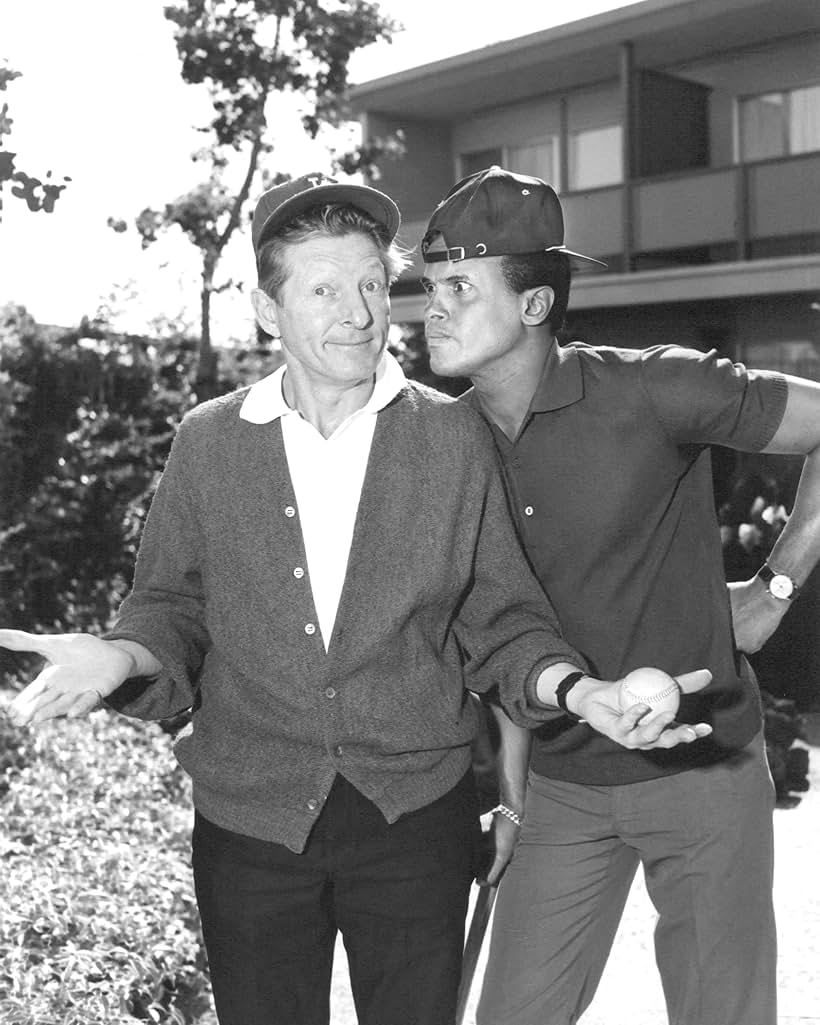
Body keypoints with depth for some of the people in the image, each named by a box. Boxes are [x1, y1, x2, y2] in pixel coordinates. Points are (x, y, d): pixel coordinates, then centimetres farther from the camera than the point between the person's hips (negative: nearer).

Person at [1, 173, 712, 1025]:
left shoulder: (455, 438, -3)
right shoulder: (207, 442, -1)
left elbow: (499, 621, 1)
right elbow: (173, 610, 3)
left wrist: (575, 689, -17)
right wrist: (123, 656, -17)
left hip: (417, 815, 0)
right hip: (249, 819, 1)